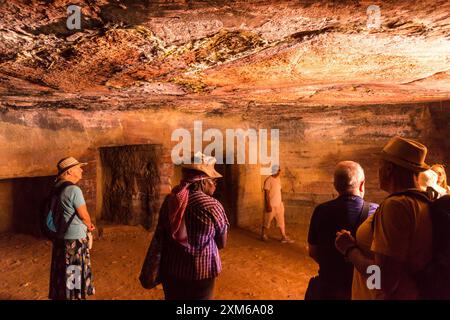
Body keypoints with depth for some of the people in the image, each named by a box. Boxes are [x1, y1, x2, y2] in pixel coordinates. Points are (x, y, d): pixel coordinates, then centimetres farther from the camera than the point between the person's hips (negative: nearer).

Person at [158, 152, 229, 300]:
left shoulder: (169, 201, -6)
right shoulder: (213, 206, -18)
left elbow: (162, 236, 7)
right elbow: (222, 244, -5)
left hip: (170, 271, 4)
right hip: (200, 273, -3)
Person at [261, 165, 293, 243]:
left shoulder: (278, 179, 7)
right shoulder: (268, 180, -17)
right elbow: (266, 194, -18)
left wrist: (281, 201, 16)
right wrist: (268, 205, -20)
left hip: (279, 204, 7)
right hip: (271, 205, -7)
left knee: (281, 221, 8)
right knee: (267, 221, 7)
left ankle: (284, 237, 13)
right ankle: (263, 235, 24)